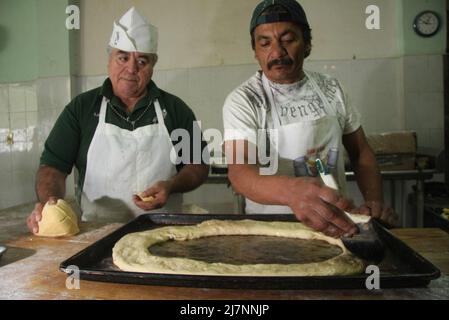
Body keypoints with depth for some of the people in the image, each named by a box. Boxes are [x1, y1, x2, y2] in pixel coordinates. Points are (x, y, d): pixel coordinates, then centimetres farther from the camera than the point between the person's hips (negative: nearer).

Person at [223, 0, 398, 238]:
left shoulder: (330, 89, 7)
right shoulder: (242, 100, -7)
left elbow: (361, 153, 15)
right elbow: (239, 172, -19)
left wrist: (374, 202, -3)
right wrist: (292, 190, -39)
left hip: (336, 225, 3)